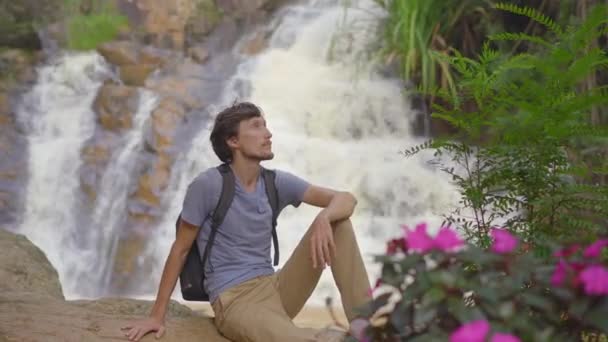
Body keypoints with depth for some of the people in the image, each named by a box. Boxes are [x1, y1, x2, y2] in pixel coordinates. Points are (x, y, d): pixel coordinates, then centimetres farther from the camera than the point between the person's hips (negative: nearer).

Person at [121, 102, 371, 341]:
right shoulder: (207, 185, -9)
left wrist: (323, 218, -24)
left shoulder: (277, 182, 5)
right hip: (235, 301, -7)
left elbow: (345, 199, 1)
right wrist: (157, 315, -2)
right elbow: (180, 249, -2)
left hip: (275, 288, 7)